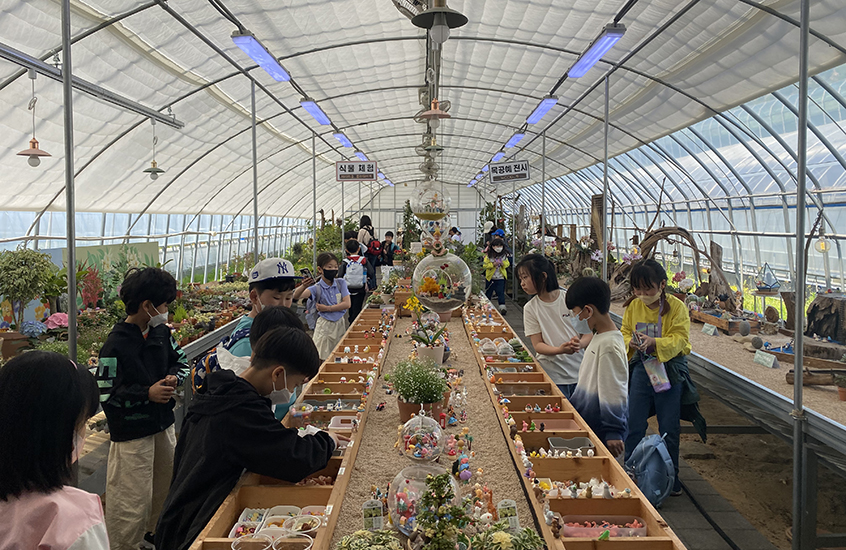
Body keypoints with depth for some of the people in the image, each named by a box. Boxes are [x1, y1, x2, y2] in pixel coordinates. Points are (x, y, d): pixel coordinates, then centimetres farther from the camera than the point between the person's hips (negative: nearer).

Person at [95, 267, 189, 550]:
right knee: (133, 499, -1)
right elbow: (104, 394, -19)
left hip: (163, 424, 8)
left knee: (165, 484, 22)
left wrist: (174, 377, -4)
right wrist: (147, 393, -23)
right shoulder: (116, 345, -20)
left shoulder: (161, 332, 2)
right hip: (131, 433, -8)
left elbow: (180, 360, 17)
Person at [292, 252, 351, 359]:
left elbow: (347, 304, -7)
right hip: (324, 325, -3)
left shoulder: (341, 283, 0)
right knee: (323, 358, 0)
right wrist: (304, 285, -43)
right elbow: (296, 296, -24)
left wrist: (328, 308, -12)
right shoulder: (317, 288, -9)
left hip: (339, 323, 3)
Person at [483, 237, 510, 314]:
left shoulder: (504, 256, 2)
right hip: (490, 278, -1)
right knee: (488, 292, 13)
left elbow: (507, 264, 9)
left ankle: (502, 307, -5)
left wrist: (503, 263, -13)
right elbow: (485, 265, -10)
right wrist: (493, 264, -22)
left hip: (500, 278, 1)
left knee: (501, 292, -3)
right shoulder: (488, 256, -7)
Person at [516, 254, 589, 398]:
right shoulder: (530, 308, -2)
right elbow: (537, 345, -5)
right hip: (552, 374, 0)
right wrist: (559, 350, -24)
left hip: (579, 372, 0)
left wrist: (579, 344, -22)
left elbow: (589, 333, 0)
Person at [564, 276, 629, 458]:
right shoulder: (598, 337, 8)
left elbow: (614, 393, -22)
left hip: (600, 431, -9)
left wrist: (614, 432, -21)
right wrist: (572, 404, 27)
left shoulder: (609, 346, -22)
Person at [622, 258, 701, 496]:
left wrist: (654, 343, -32)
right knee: (634, 425, 5)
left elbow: (680, 339, -16)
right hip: (641, 368, 3)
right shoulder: (633, 306, 1)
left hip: (670, 369, -3)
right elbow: (625, 332, 7)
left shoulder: (676, 307, -10)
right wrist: (630, 342, -17)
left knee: (669, 428, 7)